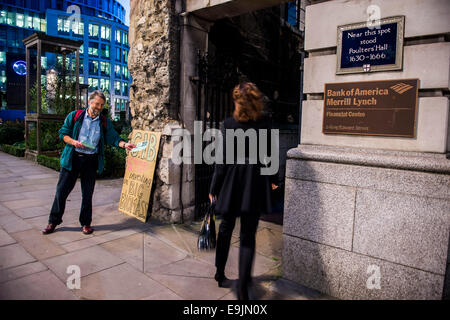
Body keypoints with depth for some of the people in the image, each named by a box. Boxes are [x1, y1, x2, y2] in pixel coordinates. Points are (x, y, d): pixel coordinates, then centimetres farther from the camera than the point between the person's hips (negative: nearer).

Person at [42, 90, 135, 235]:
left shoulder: (104, 122, 5)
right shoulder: (75, 116, 2)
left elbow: (113, 138, -2)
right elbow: (63, 133, 3)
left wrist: (124, 144, -21)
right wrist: (73, 142, -15)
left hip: (91, 160, 1)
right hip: (72, 158, -1)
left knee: (87, 193, 8)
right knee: (62, 190, 4)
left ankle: (85, 223, 22)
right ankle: (53, 221, 21)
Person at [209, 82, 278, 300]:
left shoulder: (229, 123, -8)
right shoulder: (265, 123, -3)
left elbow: (222, 159, -7)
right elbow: (269, 154, 3)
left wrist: (214, 188, 1)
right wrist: (272, 179, 17)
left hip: (231, 181, 0)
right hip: (255, 183, 0)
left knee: (226, 228, 18)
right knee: (248, 235, 7)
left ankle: (220, 273, 36)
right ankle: (243, 287, 7)